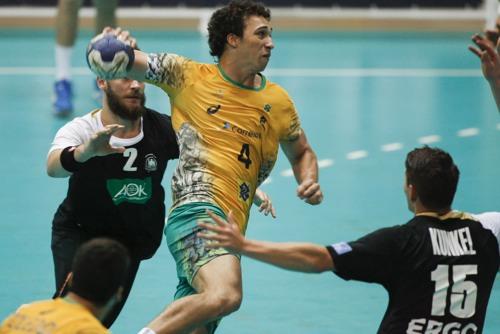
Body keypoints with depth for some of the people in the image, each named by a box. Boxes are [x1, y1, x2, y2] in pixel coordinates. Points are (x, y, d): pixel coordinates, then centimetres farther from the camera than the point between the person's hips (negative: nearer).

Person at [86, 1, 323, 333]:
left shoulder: (278, 102, 17)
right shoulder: (188, 75, 6)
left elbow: (302, 153, 32)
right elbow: (121, 64, 6)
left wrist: (309, 181, 10)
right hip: (197, 209, -6)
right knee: (225, 295, -34)